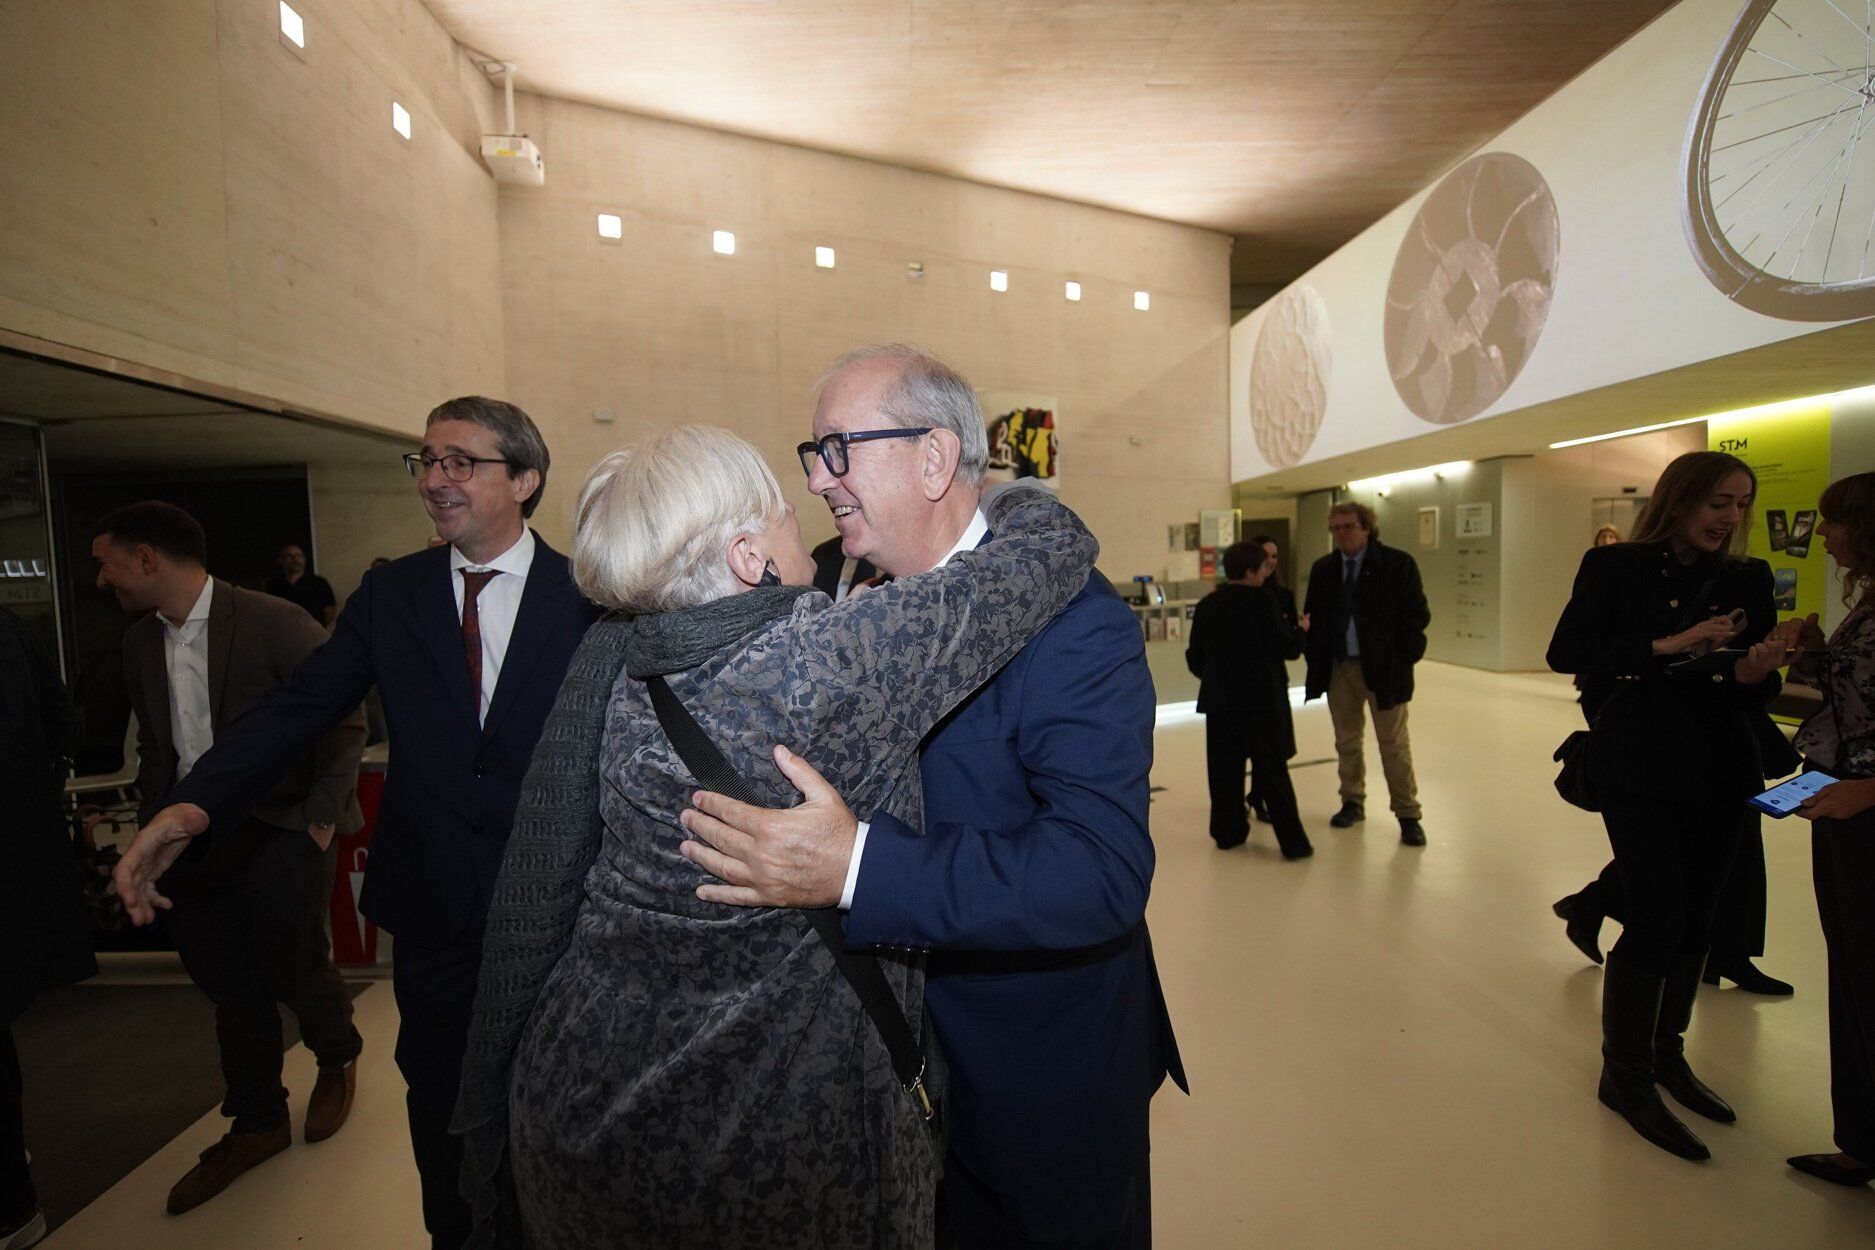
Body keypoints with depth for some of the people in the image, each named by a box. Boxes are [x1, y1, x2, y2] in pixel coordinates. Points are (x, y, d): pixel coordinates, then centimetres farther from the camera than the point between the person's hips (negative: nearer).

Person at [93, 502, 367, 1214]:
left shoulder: (275, 624, -13)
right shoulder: (140, 643, 8)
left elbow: (344, 720, -11)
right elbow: (154, 744, 19)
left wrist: (321, 816, -14)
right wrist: (152, 828, 11)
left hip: (280, 828, -6)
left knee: (292, 968, 0)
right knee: (230, 987, 14)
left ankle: (338, 1058, 33)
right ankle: (255, 1123, 33)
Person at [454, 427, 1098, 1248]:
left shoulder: (607, 665, -9)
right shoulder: (838, 659, -26)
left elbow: (534, 891, 2)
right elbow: (1054, 545, -17)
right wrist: (1002, 486, 5)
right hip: (778, 1145, -5)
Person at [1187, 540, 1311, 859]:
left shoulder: (1206, 605, 5)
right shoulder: (1264, 601, -9)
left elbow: (1195, 657, 8)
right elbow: (1284, 647, -12)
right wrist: (1299, 632, 8)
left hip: (1219, 700, 4)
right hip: (1262, 698, -4)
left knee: (1225, 770, 12)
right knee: (1272, 772, 1)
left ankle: (1227, 832, 20)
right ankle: (1293, 842, 6)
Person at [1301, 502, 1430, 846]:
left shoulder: (1398, 564, -5)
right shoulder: (1323, 569, 7)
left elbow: (1417, 615, -5)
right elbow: (1313, 616, 9)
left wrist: (1403, 659, -11)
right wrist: (1317, 659, 0)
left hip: (1383, 669, -4)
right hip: (1338, 668, 4)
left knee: (1394, 744, 4)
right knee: (1346, 742, 13)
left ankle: (1408, 814, 14)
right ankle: (1352, 803, 28)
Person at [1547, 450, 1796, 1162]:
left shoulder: (1749, 580, 7)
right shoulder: (1616, 567, -7)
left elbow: (1756, 694, 5)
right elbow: (1567, 653, -16)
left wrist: (1756, 672, -17)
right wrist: (1667, 644, -23)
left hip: (1722, 774, 5)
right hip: (1641, 771, -5)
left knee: (1695, 920, 13)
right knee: (1657, 920, -4)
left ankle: (1666, 1054, 33)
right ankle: (1625, 1076, 13)